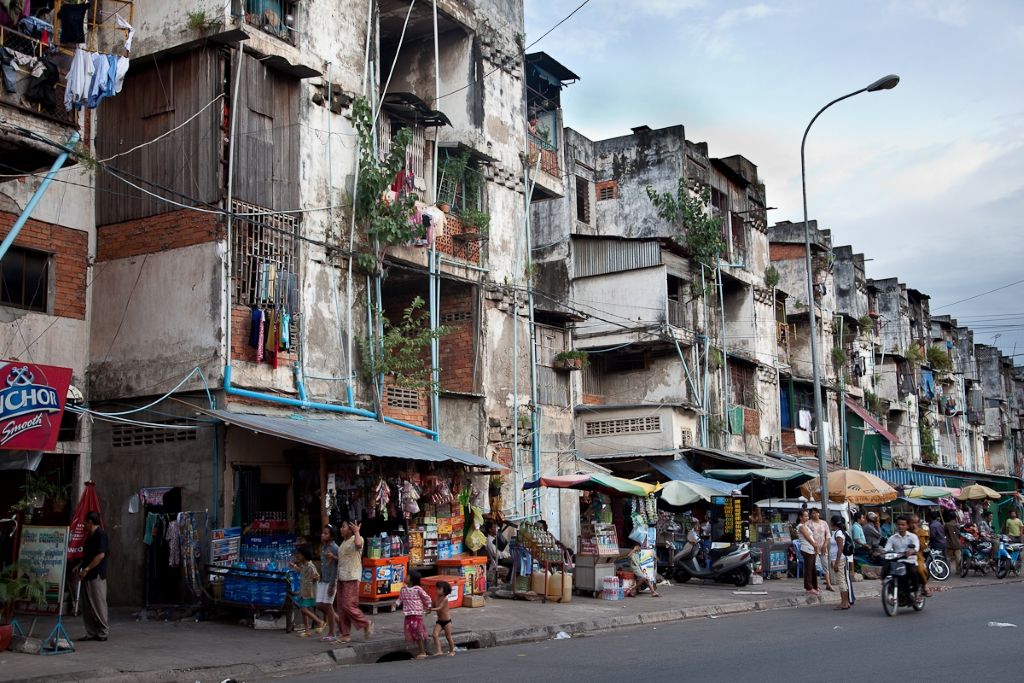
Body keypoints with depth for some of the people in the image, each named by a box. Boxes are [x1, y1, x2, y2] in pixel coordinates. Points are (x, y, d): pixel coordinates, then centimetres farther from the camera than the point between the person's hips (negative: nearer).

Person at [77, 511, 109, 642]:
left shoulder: (101, 535, -12)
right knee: (87, 606, 9)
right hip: (87, 576, 10)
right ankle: (91, 632, 14)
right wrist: (80, 567, 11)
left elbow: (101, 555, -20)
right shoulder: (90, 536, 17)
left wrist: (86, 569, -20)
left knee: (98, 604, -4)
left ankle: (103, 632, 4)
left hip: (96, 576, -10)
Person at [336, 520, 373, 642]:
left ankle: (366, 624, 5)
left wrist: (357, 532, -23)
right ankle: (345, 634, 11)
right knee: (341, 607, 6)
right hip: (341, 578, 9)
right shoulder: (343, 542, 19)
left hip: (352, 578, -9)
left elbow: (358, 544, -32)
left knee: (348, 605, -12)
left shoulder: (357, 539, -7)